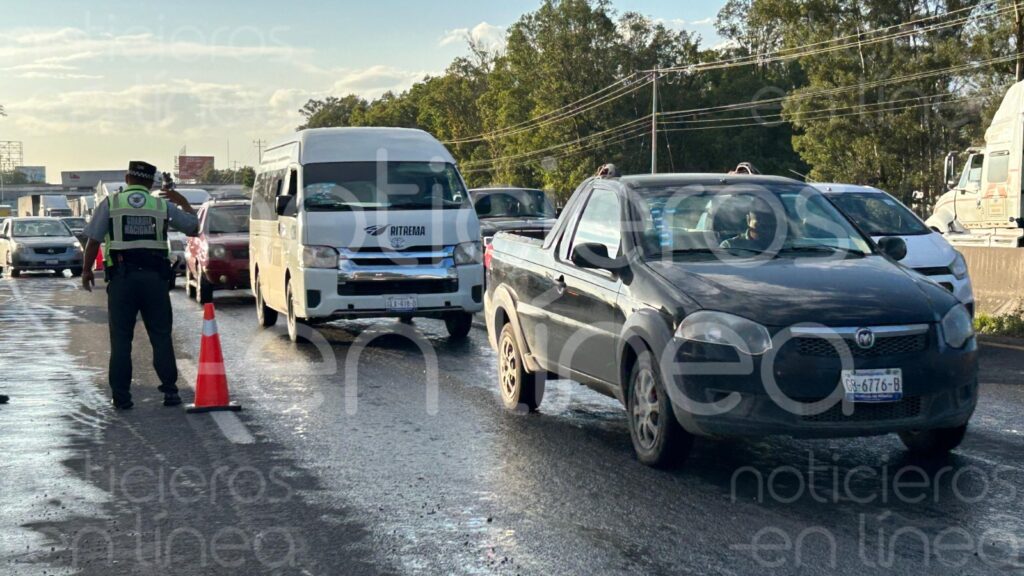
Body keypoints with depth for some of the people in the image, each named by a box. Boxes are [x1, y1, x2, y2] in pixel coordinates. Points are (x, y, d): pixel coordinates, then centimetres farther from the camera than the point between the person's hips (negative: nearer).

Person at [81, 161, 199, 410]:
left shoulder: (110, 204, 4)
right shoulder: (164, 206, 7)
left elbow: (93, 241, 3)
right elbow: (194, 228, 15)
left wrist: (87, 271, 15)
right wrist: (182, 202, 27)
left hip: (122, 277, -1)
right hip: (154, 277, 1)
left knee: (121, 339, 4)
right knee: (161, 336, 8)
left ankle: (121, 396, 2)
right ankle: (170, 390, 6)